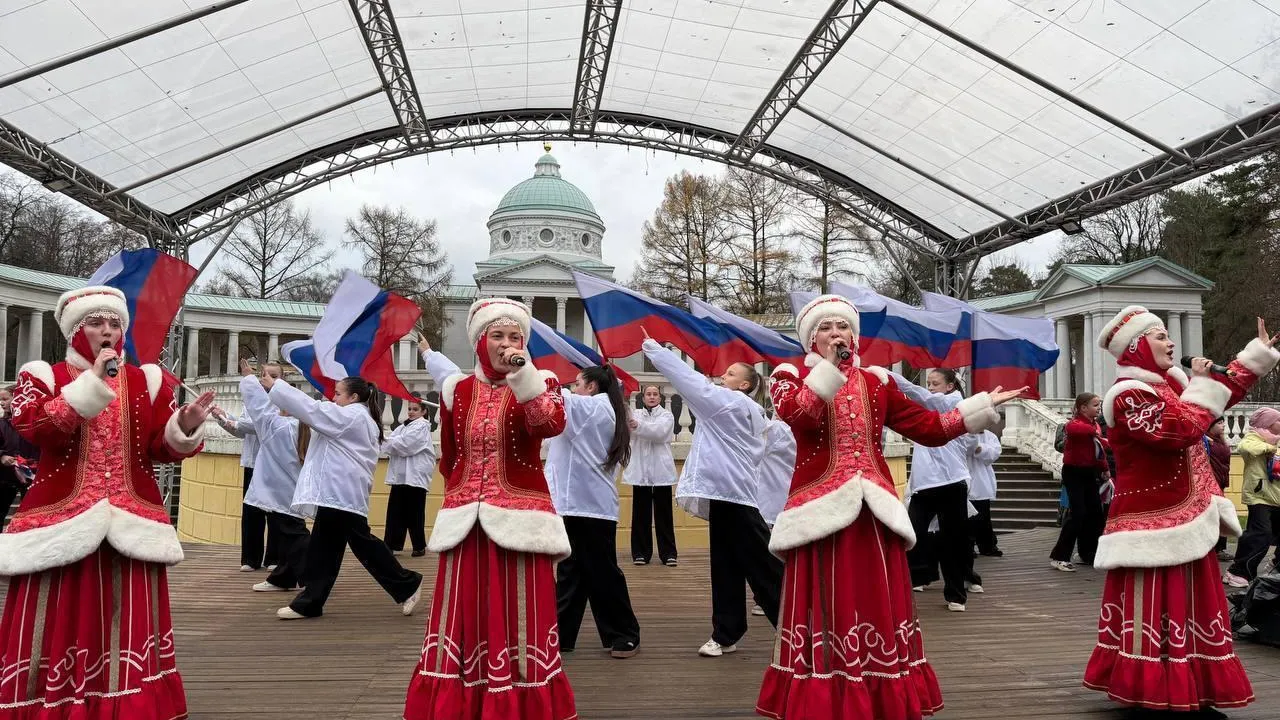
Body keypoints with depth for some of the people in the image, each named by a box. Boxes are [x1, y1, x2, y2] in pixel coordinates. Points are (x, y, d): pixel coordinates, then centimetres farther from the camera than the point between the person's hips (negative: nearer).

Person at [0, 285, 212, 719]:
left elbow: (161, 448, 7)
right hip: (61, 521, -2)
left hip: (131, 524, 2)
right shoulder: (42, 375, 6)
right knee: (58, 632, 1)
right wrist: (92, 384, -19)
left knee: (130, 634, 4)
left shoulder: (147, 380, 11)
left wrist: (185, 426, -14)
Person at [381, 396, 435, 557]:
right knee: (395, 511, 4)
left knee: (414, 513, -1)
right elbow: (387, 443, 10)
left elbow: (405, 444, -16)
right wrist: (396, 445, -9)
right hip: (400, 475, 7)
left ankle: (420, 546, 9)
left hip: (416, 476, -7)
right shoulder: (403, 427, 19)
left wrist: (392, 443, -3)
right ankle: (391, 544, 8)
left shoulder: (422, 427, -5)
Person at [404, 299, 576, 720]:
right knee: (464, 623, 9)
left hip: (519, 522, -3)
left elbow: (552, 424, -23)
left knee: (519, 622, 0)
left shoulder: (539, 384, 0)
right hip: (465, 524, 3)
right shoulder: (457, 390, 9)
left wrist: (524, 374, -29)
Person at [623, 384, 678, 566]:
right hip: (640, 470, 1)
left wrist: (638, 426, -34)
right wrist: (626, 423, -36)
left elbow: (659, 432, -17)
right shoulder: (635, 415, 10)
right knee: (641, 513, 5)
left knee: (663, 513, 2)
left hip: (661, 470, -1)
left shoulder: (667, 415, 4)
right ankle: (641, 553, 12)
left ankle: (668, 553, 7)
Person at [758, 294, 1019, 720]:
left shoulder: (876, 382, 15)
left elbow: (928, 427, 13)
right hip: (822, 513, -3)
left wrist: (979, 407, 7)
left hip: (872, 514, 4)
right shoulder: (790, 378, 6)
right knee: (824, 615, -4)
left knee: (879, 611, 6)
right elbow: (796, 415, -16)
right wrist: (828, 369, -18)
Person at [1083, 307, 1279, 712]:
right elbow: (1181, 430, -28)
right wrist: (1200, 385, -17)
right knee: (1156, 610, -5)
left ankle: (1187, 689, 26)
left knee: (1189, 606, 16)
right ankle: (1154, 694, 4)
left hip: (1183, 517, 10)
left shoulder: (1168, 382, 12)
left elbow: (1221, 396, 26)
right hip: (1155, 524, -10)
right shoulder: (1129, 395, -18)